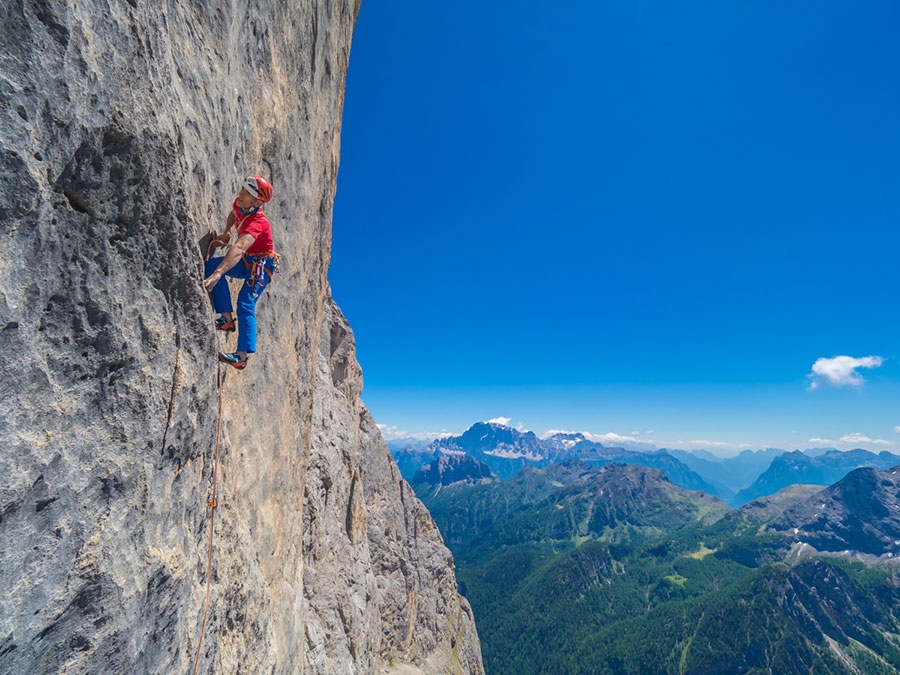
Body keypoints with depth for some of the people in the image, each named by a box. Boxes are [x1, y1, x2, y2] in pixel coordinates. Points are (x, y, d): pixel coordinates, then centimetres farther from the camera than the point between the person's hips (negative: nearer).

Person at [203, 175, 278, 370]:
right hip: (246, 262, 8)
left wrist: (216, 275, -56)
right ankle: (227, 318, -13)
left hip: (261, 266, -8)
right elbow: (233, 215, 24)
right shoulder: (239, 205, -3)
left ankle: (242, 357, -24)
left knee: (245, 305, -22)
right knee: (211, 264, -14)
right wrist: (227, 233, 5)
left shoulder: (256, 222, -29)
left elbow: (238, 249, -45)